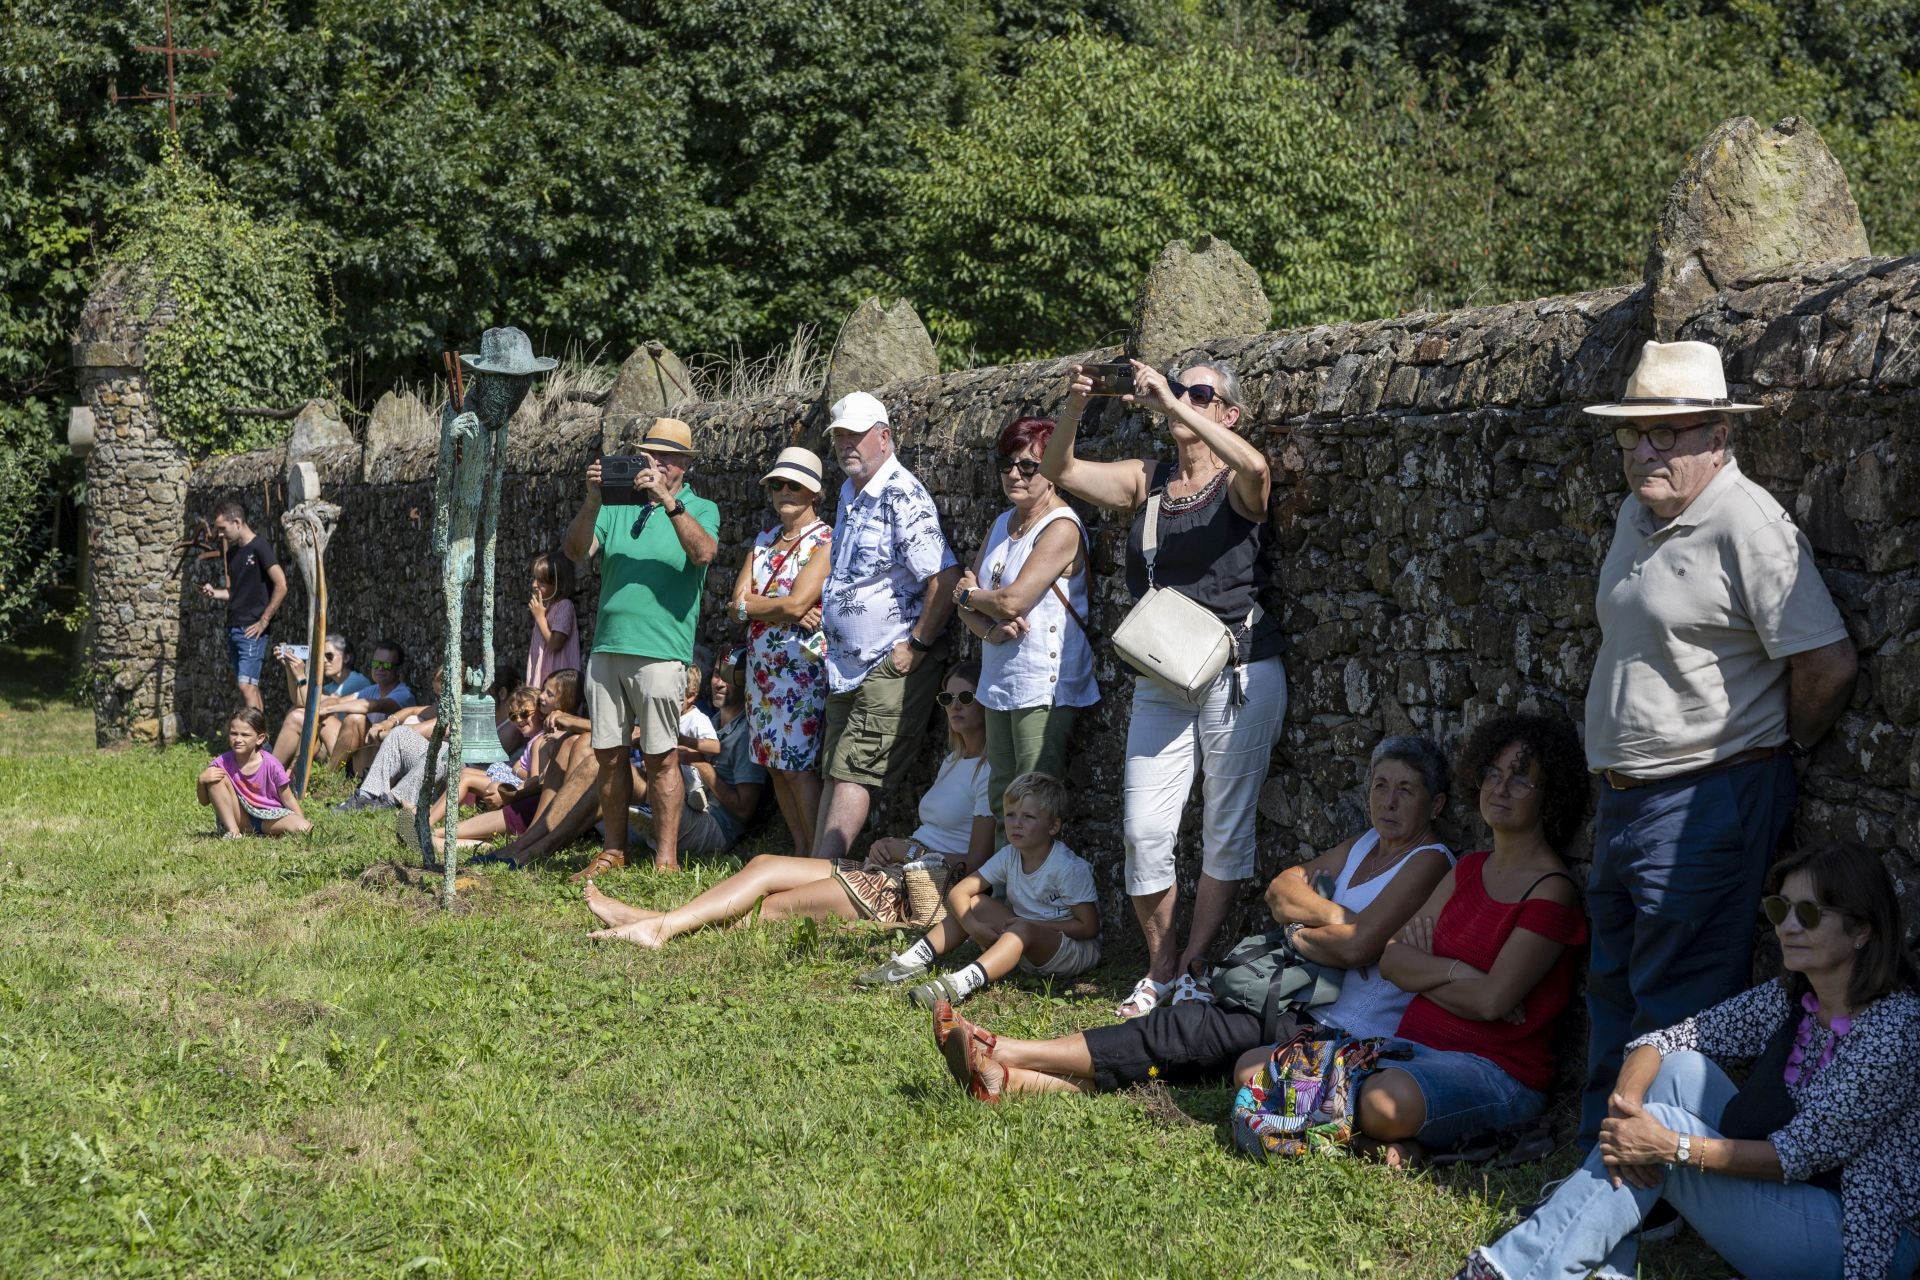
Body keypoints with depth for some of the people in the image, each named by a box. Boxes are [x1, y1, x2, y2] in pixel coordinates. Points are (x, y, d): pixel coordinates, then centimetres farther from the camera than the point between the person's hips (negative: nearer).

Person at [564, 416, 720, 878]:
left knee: (661, 758, -3)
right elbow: (576, 550, 2)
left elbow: (704, 553, -15)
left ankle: (666, 859, 2)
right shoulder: (618, 506, 15)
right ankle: (612, 852, 17)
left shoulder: (700, 509, 6)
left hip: (661, 651, -4)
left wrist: (668, 500, -22)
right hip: (606, 648, 4)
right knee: (609, 755, 8)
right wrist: (593, 499, -12)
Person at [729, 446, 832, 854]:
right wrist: (791, 612, -12)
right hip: (762, 664, 7)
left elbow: (795, 604, -18)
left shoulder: (826, 541, -7)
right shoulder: (764, 540, 14)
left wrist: (750, 606, -3)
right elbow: (739, 598, 2)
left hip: (803, 664, -7)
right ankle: (800, 850, 15)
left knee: (797, 766, -9)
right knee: (774, 763, 7)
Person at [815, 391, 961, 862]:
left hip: (892, 665, -9)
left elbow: (945, 578, -23)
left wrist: (917, 645, -19)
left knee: (853, 771, -9)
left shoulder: (902, 496, -16)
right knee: (834, 772, 10)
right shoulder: (849, 492, 14)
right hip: (847, 664, 10)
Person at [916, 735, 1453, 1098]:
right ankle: (1011, 1077, -30)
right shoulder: (1365, 845, 22)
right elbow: (1281, 889, 14)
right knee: (1182, 1041, -14)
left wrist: (1299, 933, -1)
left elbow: (1357, 944, -18)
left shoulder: (1428, 862, -6)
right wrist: (1332, 914, -4)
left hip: (1348, 1034, -8)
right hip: (1305, 1011, 8)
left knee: (1187, 1031, -18)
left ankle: (1006, 1054, -22)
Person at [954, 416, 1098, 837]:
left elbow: (1012, 600, -19)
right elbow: (966, 604, 13)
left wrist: (969, 594, 1)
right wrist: (991, 628, -9)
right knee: (1001, 800, 10)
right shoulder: (1003, 524, 15)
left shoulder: (1061, 527, -11)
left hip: (1043, 688, -8)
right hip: (998, 684, 8)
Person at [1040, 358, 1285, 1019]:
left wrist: (1172, 404, -29)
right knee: (1143, 831, -2)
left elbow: (1254, 467, -29)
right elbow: (1059, 468, 2)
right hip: (1160, 680, 4)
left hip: (1239, 675, -4)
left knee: (1226, 829, 2)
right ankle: (1160, 969, 11)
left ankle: (1193, 967, 12)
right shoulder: (1147, 480, 10)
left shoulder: (1237, 485, -3)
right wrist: (1075, 406, -17)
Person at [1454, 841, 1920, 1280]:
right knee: (1680, 1067, -8)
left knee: (1663, 1123, -21)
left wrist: (1670, 1146, -28)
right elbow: (1661, 1043, 1)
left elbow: (1800, 1154, -22)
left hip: (1858, 1242, -8)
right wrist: (1625, 1102, -22)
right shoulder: (1789, 1000, 4)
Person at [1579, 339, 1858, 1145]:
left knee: (1679, 1008, -3)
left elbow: (1828, 664, -20)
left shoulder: (1748, 525, -17)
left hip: (1706, 803, -10)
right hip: (1624, 798, 10)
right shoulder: (1638, 515, 12)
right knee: (1612, 988, 18)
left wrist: (1782, 751, -4)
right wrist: (1616, 785, 17)